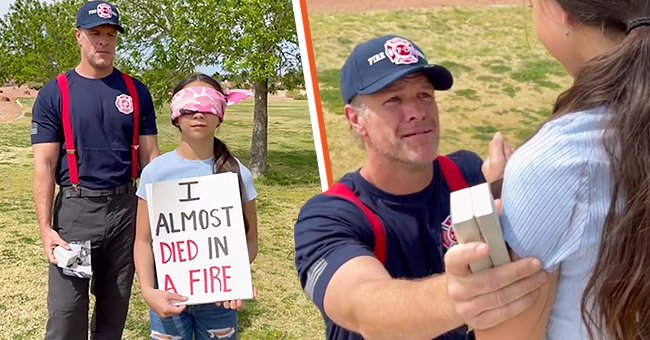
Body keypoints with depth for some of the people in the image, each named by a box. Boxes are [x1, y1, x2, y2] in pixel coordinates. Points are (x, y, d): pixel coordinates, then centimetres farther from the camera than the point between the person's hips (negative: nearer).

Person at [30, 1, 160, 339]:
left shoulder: (136, 92, 5)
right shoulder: (54, 94, -2)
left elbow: (150, 156, 6)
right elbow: (44, 165, -5)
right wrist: (46, 228, -13)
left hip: (126, 207, 2)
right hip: (76, 209, -2)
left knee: (115, 305, 14)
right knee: (66, 311, 0)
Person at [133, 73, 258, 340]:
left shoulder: (237, 173, -5)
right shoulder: (156, 172, -6)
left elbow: (249, 238, -1)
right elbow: (144, 240, -3)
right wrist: (148, 290, -17)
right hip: (169, 297, 0)